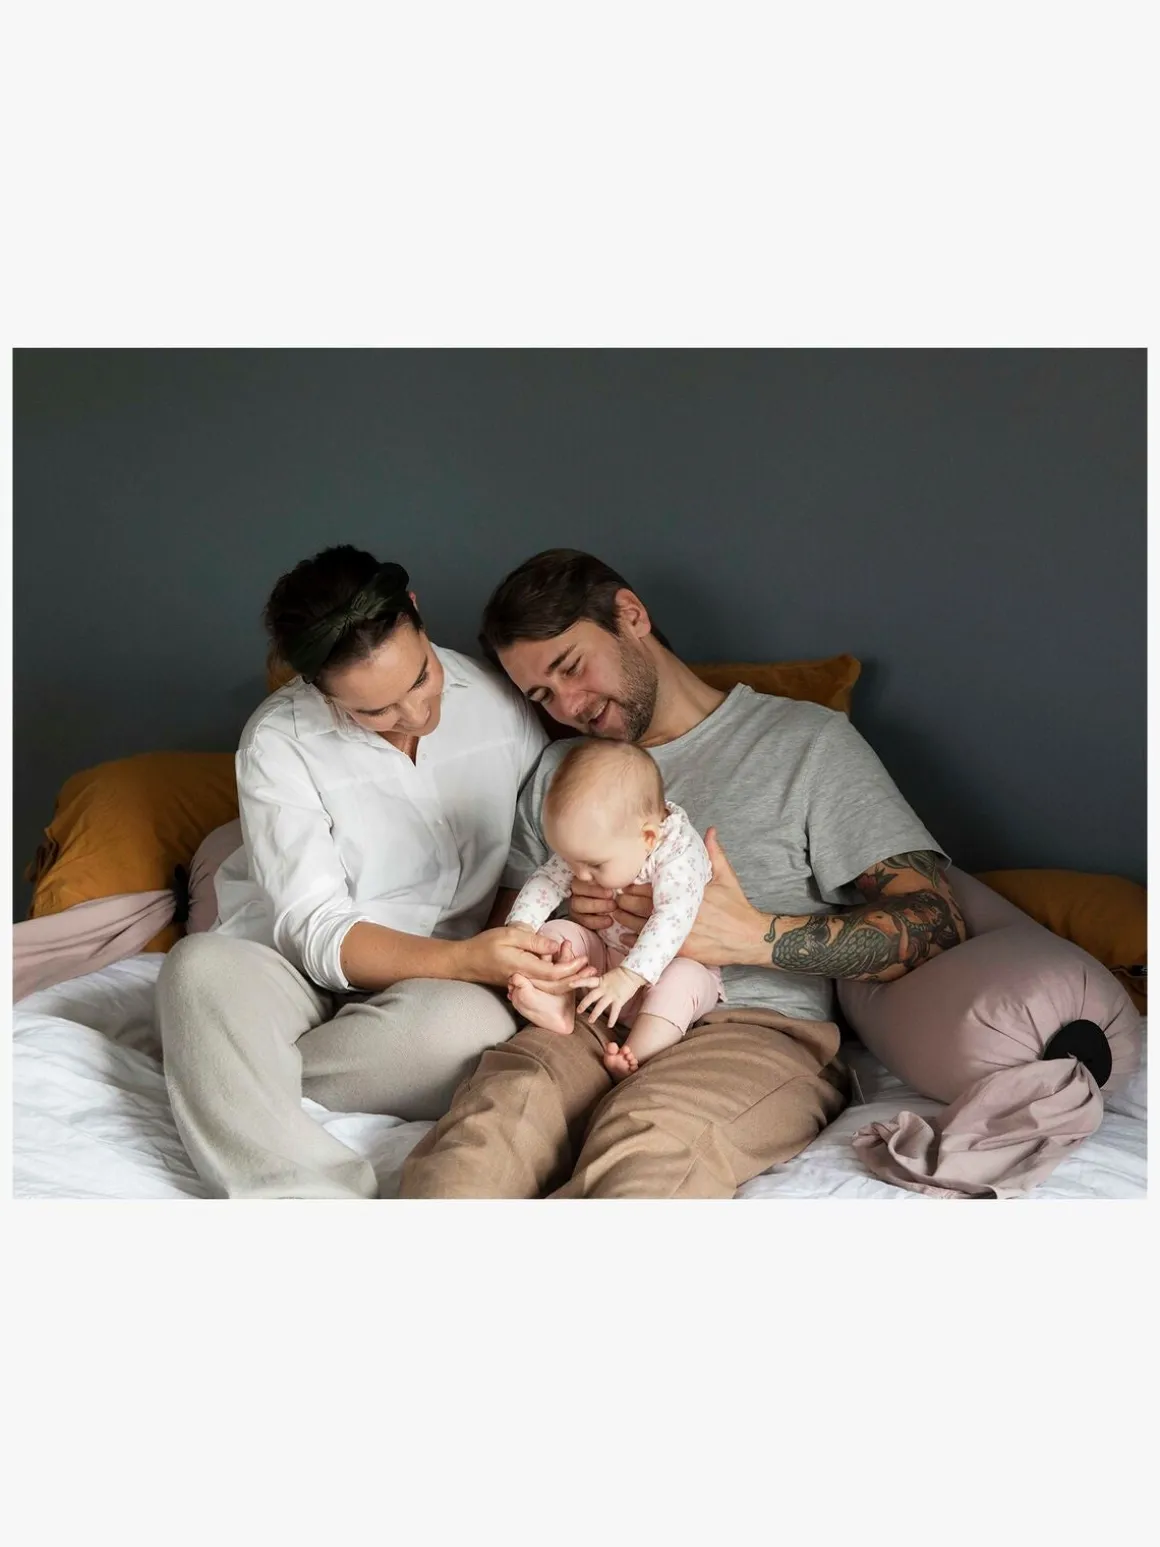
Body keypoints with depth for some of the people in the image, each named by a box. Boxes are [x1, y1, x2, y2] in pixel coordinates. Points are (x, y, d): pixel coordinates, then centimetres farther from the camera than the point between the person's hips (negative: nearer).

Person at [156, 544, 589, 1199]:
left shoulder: (501, 699, -3)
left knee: (472, 1023, -35)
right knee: (200, 966, -34)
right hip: (300, 972, -1)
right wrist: (468, 960, -32)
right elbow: (316, 932, -16)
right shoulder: (279, 742, -11)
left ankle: (235, 1074, -18)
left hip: (441, 978, 2)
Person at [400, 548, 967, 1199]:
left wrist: (755, 937, -14)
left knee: (646, 1136, -40)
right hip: (591, 1024, 4)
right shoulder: (558, 769, 27)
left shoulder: (808, 741, 9)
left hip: (755, 1030, -3)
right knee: (503, 1099, -35)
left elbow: (936, 925, -1)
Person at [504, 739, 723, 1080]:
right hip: (607, 956, 6)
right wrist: (519, 927, -21)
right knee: (554, 932, -9)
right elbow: (545, 881, -3)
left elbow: (671, 921, -38)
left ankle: (634, 1059, -46)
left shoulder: (679, 853, -27)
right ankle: (558, 1006, -31)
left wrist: (628, 978, -47)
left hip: (673, 965, -6)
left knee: (681, 981, -35)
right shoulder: (592, 845, -9)